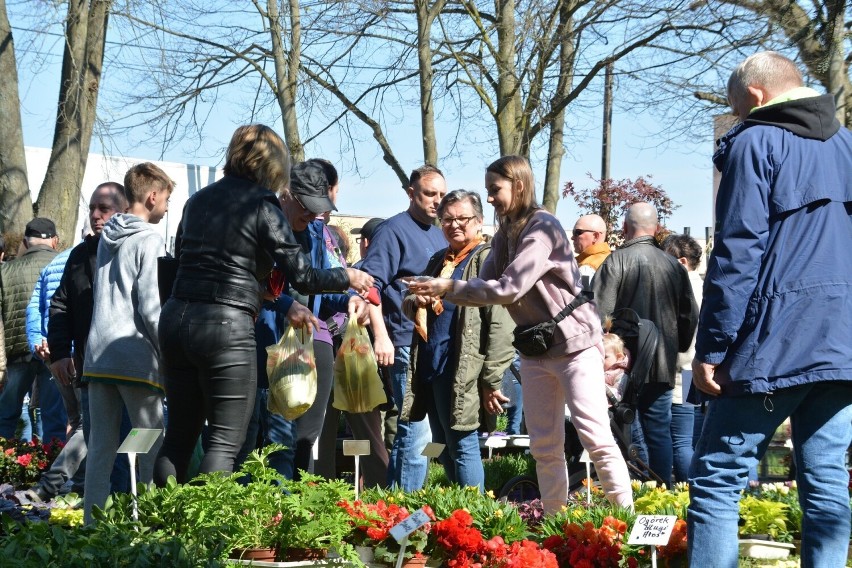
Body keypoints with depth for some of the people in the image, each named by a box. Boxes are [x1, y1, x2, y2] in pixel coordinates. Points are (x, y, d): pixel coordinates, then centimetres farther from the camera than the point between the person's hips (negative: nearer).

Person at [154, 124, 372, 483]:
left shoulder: (198, 200, 14)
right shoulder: (262, 205, -4)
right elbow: (302, 277, -7)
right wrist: (348, 277, 10)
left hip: (175, 318, 6)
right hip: (226, 325, -6)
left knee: (180, 433, 14)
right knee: (226, 440, 0)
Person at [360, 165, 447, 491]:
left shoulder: (439, 235, 20)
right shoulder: (394, 230, -5)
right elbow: (370, 283, -14)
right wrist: (381, 336, -21)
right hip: (409, 346, -8)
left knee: (409, 432, 12)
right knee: (417, 433, -10)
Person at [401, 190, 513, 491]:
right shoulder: (439, 260, 18)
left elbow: (501, 325, -15)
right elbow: (408, 302, 27)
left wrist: (492, 379, -19)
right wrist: (416, 301, 2)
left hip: (461, 374, -8)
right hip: (430, 369, 8)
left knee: (462, 447, -6)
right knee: (443, 449, 14)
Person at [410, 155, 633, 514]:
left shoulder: (542, 228, -17)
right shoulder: (506, 234, 10)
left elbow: (509, 289, -24)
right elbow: (485, 284, 3)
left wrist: (449, 288, -20)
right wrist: (434, 295, -11)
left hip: (573, 343, -8)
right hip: (534, 348, 8)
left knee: (596, 438, -10)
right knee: (544, 446, 8)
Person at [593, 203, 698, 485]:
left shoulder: (615, 262, -10)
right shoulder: (674, 266, 4)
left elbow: (599, 314, -13)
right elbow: (690, 316, 9)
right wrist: (676, 349, 23)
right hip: (663, 366, 4)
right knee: (659, 432, 10)